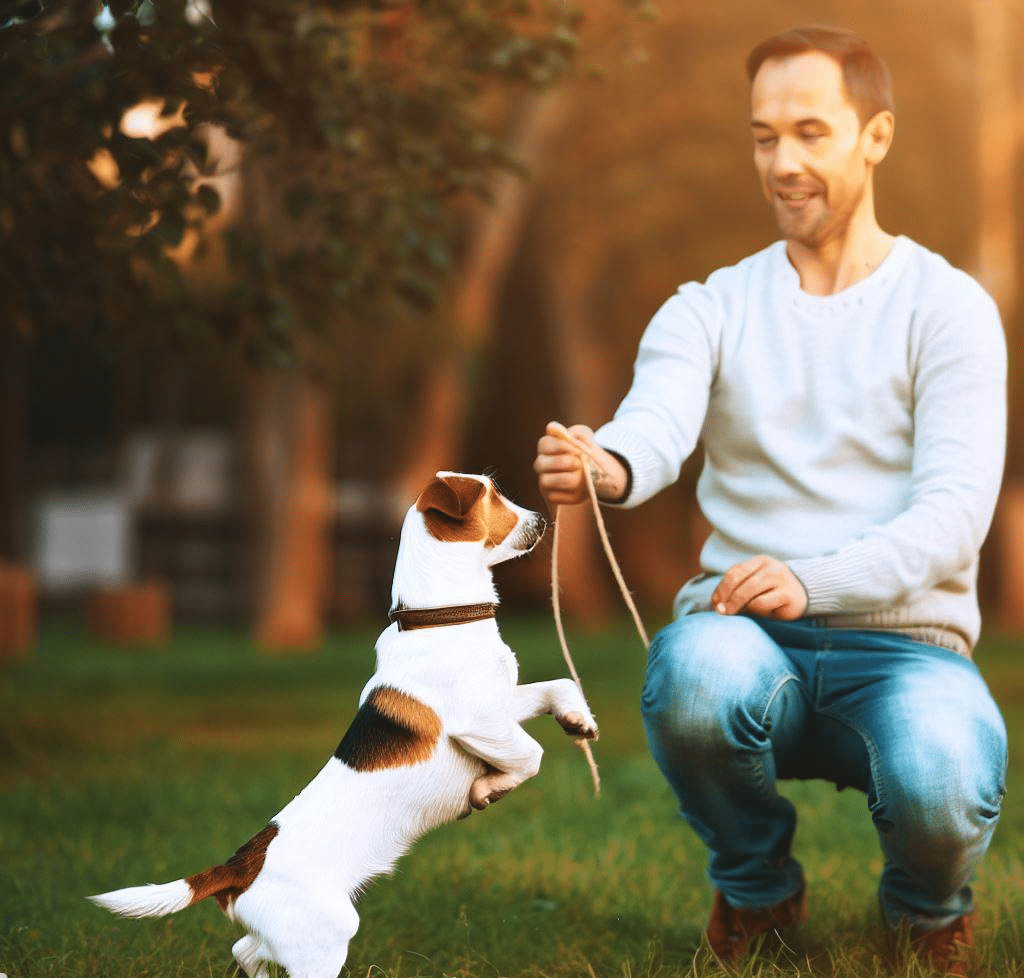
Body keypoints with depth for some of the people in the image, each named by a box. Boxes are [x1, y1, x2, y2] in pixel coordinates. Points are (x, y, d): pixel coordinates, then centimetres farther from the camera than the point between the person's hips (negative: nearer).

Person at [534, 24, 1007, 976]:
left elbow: (955, 511, -9)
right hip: (748, 635, 2)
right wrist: (604, 465, -38)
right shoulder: (710, 310, 10)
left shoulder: (948, 308, 3)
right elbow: (657, 424, -12)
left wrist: (812, 581, -27)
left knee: (941, 791, -34)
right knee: (694, 670, -35)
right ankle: (757, 888, 1)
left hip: (901, 643, -1)